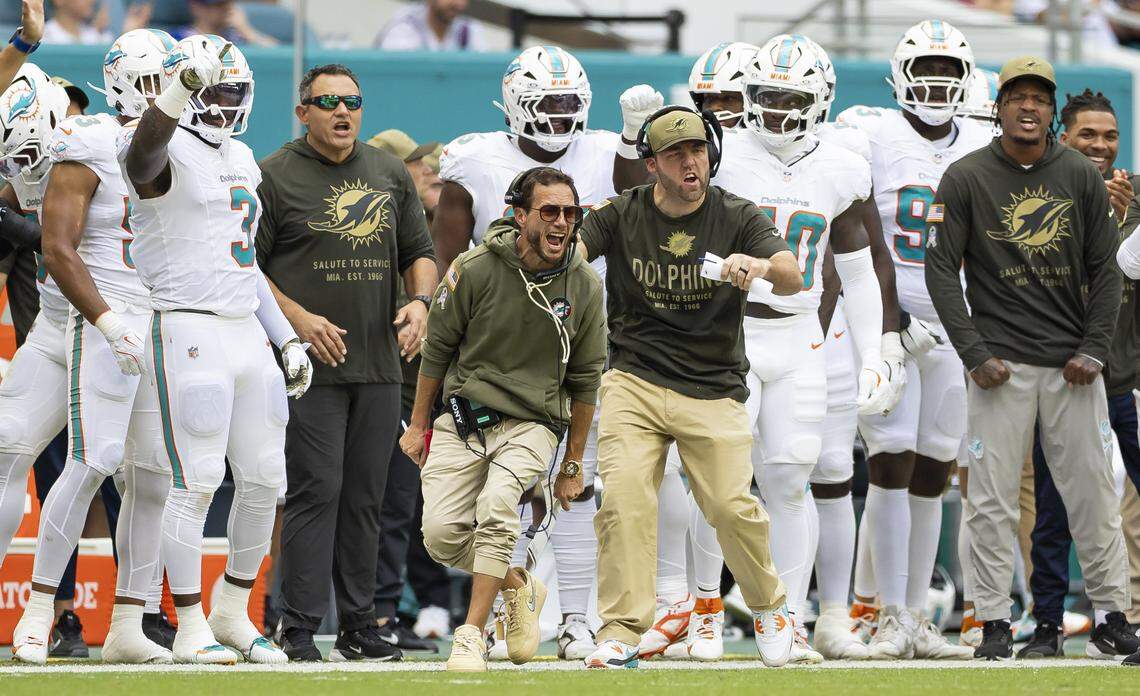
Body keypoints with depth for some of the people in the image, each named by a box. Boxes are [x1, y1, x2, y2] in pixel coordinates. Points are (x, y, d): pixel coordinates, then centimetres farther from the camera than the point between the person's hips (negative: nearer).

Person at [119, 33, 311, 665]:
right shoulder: (166, 151, -9)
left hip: (248, 331, 8)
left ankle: (233, 613, 24)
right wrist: (184, 83, -53)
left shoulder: (240, 160, 18)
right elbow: (144, 146, -37)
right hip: (189, 332, -8)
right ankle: (191, 631, 1)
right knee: (196, 483, -7)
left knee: (264, 481, 9)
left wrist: (286, 338, 22)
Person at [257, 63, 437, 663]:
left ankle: (357, 625, 14)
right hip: (311, 365, -5)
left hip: (379, 364, 5)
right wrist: (298, 317, -15)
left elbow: (419, 254, 21)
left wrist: (419, 301, 1)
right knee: (315, 491, -10)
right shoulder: (275, 176, -1)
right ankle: (299, 630, -8)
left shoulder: (390, 174, 15)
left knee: (365, 497, 8)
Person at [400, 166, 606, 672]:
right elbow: (438, 349, 5)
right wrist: (418, 425, 10)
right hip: (463, 419, 1)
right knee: (442, 535, -13)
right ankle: (519, 586, 16)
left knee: (496, 505, -29)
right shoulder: (475, 270, -9)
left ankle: (471, 636, -22)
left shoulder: (584, 287, -2)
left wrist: (573, 464, 11)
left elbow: (584, 381, 8)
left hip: (532, 425, -1)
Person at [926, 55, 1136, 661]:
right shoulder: (966, 179, -1)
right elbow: (941, 270, -2)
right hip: (1001, 365, -2)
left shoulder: (1082, 177, 4)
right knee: (993, 500, -2)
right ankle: (995, 624, 4)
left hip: (1073, 366, 2)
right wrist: (975, 355, -9)